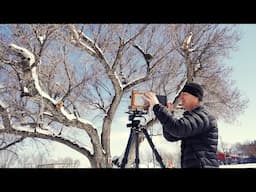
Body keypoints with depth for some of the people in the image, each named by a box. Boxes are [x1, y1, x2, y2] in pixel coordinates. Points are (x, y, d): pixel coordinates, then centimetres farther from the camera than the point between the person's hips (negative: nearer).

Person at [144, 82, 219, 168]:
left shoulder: (203, 116, -12)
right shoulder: (192, 116, 16)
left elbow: (178, 128, -29)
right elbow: (170, 137, 14)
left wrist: (157, 106, -24)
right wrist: (167, 113, 2)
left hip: (202, 165, -8)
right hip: (190, 165, 9)